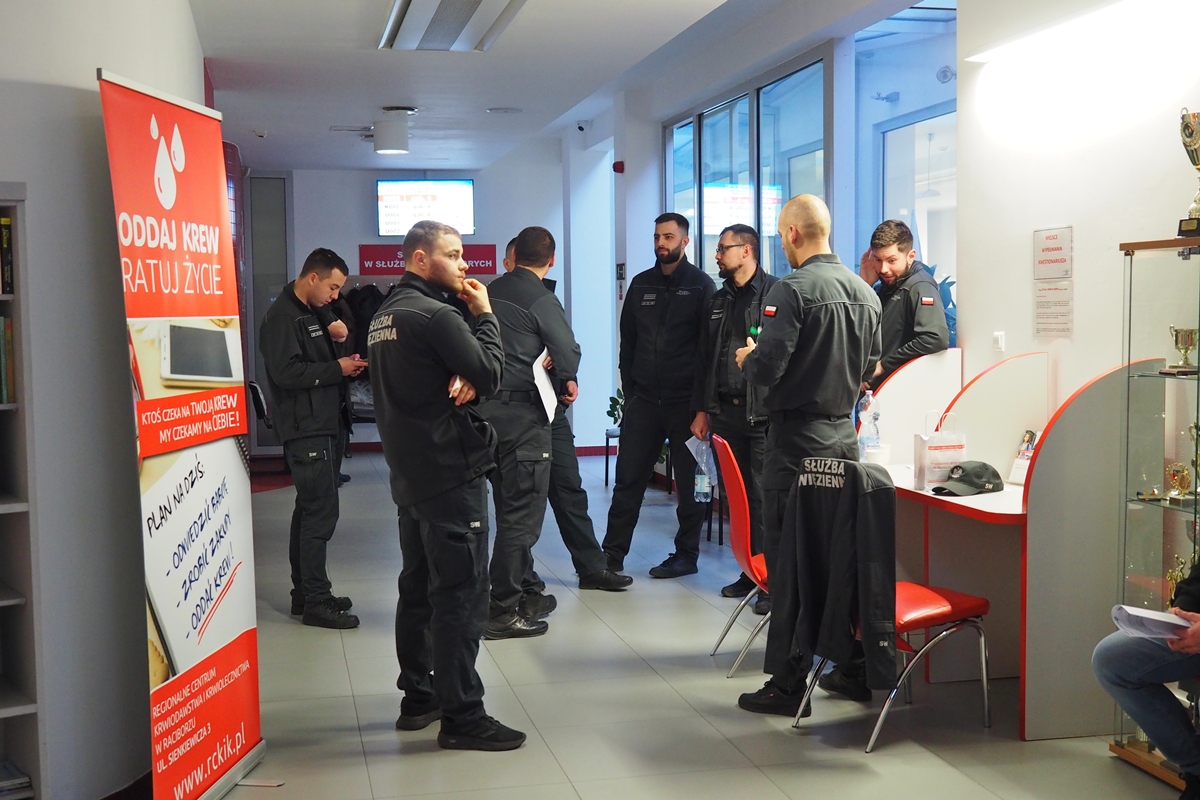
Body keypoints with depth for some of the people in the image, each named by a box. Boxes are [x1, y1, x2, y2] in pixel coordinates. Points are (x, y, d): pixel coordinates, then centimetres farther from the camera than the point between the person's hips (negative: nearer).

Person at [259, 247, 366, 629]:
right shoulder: (282, 317, -12)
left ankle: (305, 593, 21)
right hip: (306, 429, -10)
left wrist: (346, 362, 5)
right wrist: (337, 368, -15)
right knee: (321, 512, -9)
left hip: (326, 425, 10)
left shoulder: (312, 313, 18)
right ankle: (316, 602, -4)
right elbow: (287, 372, -21)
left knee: (310, 510, 14)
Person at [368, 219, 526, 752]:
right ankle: (461, 717, -4)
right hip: (452, 470, -10)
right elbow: (491, 375, -16)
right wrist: (484, 315, -4)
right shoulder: (434, 314, -16)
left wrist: (463, 381, -6)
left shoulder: (385, 315, 14)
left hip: (409, 471, 10)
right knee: (462, 592, -6)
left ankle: (418, 697, 24)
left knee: (419, 587, 16)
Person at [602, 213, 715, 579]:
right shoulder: (641, 284, 11)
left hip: (685, 401, -4)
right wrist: (629, 389, 9)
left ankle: (686, 555, 15)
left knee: (689, 482, 5)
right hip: (643, 399, 4)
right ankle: (612, 554, 7)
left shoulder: (701, 285, -1)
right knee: (628, 479, 2)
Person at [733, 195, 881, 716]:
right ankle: (858, 667, 22)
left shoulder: (792, 290, -14)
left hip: (796, 439, -7)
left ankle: (788, 683, 3)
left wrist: (747, 359, 2)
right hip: (844, 435, 7)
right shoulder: (864, 292, 8)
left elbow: (766, 369, -19)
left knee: (788, 559, -1)